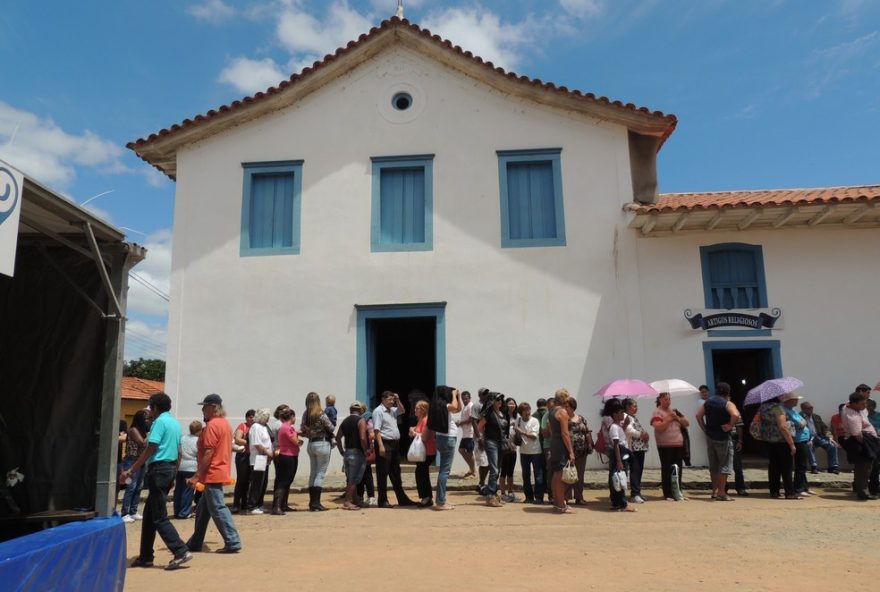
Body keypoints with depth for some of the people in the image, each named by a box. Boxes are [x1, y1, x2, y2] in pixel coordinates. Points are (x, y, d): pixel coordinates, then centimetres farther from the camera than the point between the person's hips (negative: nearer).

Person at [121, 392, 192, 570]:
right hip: (170, 469, 9)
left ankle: (181, 552, -10)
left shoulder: (160, 422, -11)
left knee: (160, 517, -5)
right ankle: (145, 557, 21)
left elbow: (150, 449, -16)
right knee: (149, 514, 16)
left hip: (159, 469, -9)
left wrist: (131, 470, -12)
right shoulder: (176, 423, 15)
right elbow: (178, 451, 17)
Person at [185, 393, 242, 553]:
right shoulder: (225, 423, 14)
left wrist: (196, 476, -19)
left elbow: (208, 453, -21)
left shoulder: (212, 425, -16)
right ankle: (195, 543, 25)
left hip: (212, 474, -10)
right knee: (202, 509, 17)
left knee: (218, 509, -5)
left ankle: (233, 542, -4)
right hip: (222, 472, 10)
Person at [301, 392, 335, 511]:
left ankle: (312, 502, 15)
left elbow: (303, 431, 8)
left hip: (311, 444, 6)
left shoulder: (305, 415, 3)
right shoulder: (321, 414, -16)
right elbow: (331, 428, -8)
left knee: (312, 473, 12)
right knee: (321, 473, -1)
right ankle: (316, 503, -4)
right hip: (322, 444, -6)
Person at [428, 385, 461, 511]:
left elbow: (458, 409, 25)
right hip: (447, 439, -10)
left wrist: (458, 396, 15)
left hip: (446, 438, 10)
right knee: (445, 470, -10)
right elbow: (454, 407, -30)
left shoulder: (443, 406, 16)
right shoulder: (441, 404, -13)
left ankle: (441, 500, 17)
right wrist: (454, 394, -14)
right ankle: (440, 502, -10)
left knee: (443, 470, 12)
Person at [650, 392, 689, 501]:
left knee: (678, 469, 8)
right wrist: (669, 419, -17)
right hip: (665, 446, -6)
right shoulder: (657, 412, -3)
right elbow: (659, 427, -17)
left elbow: (687, 423, 11)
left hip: (678, 445, 6)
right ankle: (667, 494, 1)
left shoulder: (674, 411, 15)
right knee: (667, 470, -3)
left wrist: (677, 418, -5)